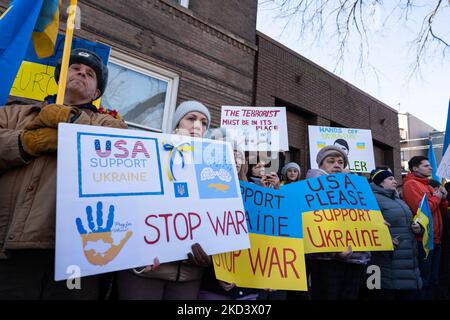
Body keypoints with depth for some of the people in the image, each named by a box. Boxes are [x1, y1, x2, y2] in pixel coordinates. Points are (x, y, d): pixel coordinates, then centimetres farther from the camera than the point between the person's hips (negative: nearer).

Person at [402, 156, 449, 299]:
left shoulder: (427, 185, 19)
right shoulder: (411, 184, -11)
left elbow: (442, 209, 21)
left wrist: (443, 198, 3)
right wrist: (436, 197, -7)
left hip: (435, 239, 9)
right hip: (423, 240, -9)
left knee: (433, 280, 16)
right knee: (423, 281, -2)